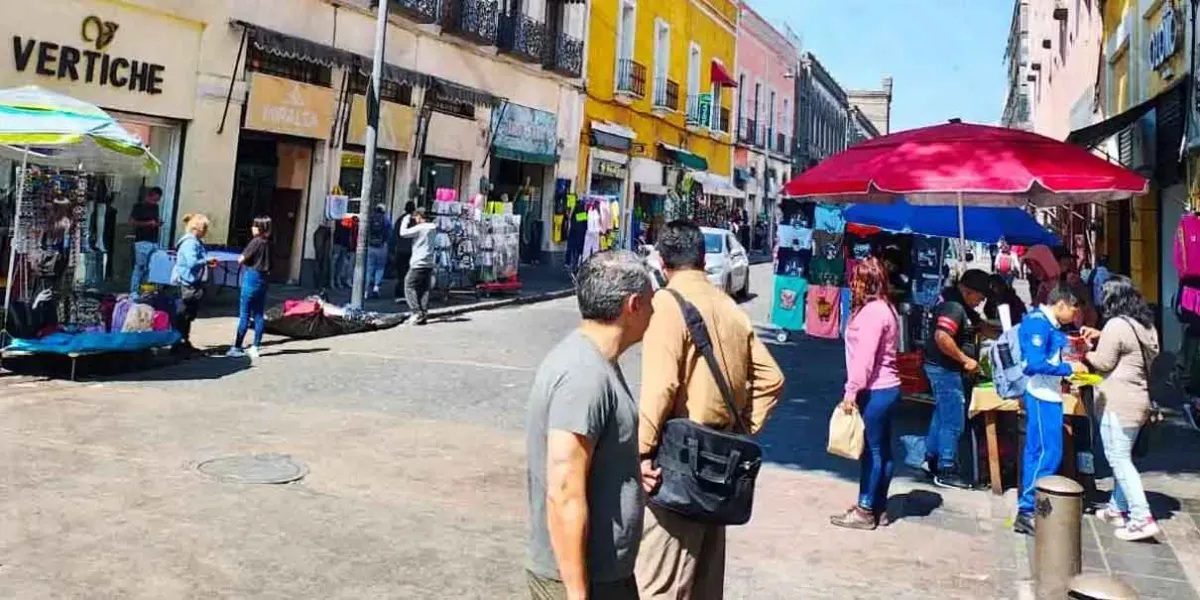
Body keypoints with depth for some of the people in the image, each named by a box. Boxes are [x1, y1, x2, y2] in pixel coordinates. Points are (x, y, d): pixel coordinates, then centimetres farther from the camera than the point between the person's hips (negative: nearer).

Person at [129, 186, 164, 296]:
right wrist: (148, 223, -15)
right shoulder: (138, 207, -2)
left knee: (150, 268, 1)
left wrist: (158, 222, 6)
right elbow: (132, 223, -8)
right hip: (142, 242, -6)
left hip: (154, 242, 6)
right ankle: (133, 291, -5)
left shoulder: (155, 207, 17)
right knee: (139, 267, -8)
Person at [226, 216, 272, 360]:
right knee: (259, 315, 9)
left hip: (251, 278, -7)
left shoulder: (256, 241, -13)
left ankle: (237, 348, 0)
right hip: (262, 279, 7)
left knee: (244, 315, -3)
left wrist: (241, 259, 10)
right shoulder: (268, 242, 9)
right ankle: (255, 347, 13)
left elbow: (241, 259, -10)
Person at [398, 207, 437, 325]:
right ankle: (424, 314, 5)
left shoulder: (419, 228, -12)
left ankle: (416, 312, -11)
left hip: (417, 264, -7)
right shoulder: (433, 228, 11)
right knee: (424, 290, 9)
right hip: (429, 264, 8)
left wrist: (406, 220, 2)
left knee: (409, 288, -1)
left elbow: (403, 233, -13)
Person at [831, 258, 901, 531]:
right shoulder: (884, 307, 14)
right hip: (886, 387, 10)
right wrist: (856, 389, 17)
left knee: (872, 450, -2)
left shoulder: (872, 311, -18)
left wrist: (851, 391, -18)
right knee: (881, 449, 14)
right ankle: (878, 507, 22)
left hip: (875, 391, -10)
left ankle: (865, 511, 6)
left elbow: (865, 357, -22)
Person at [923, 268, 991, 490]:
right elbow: (941, 337, -34)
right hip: (944, 369, -11)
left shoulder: (960, 303, 10)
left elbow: (978, 325, 25)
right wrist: (965, 360, -24)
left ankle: (931, 459, 32)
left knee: (942, 414, 20)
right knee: (953, 422, -5)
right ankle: (946, 472, 3)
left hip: (945, 368, 11)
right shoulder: (953, 306, -22)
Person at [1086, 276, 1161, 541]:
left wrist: (1086, 353, 7)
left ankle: (1142, 519, -9)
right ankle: (1118, 508, 26)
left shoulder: (1117, 325, -15)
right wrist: (1101, 337, 18)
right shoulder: (1145, 325, 12)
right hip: (1138, 400, 9)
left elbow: (1104, 362, -12)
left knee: (1119, 459, -6)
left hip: (1118, 403, -9)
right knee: (1122, 458, 17)